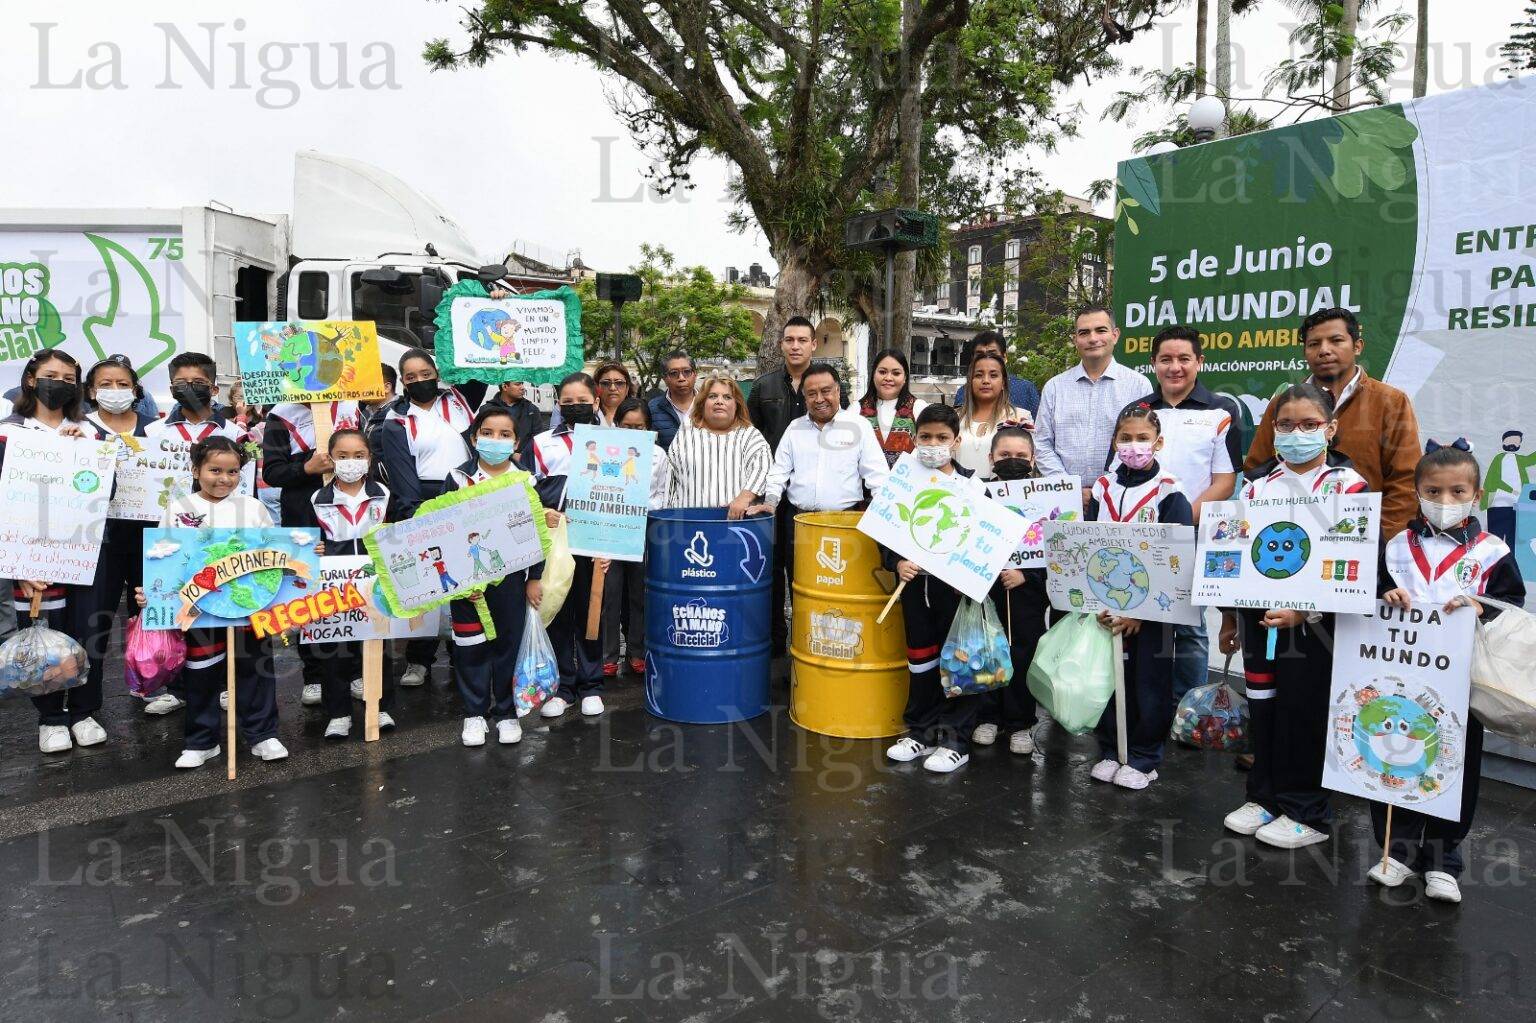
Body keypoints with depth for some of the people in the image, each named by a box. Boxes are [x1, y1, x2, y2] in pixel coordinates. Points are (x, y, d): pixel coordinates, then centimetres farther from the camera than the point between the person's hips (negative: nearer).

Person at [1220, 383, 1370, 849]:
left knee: (1305, 714, 4)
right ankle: (1264, 797, 28)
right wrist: (1229, 613, 13)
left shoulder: (1348, 484, -6)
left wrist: (1305, 610, -21)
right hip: (1258, 614, 5)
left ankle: (1306, 812, 19)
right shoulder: (1258, 482, 9)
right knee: (1261, 708, 13)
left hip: (1312, 621, -5)